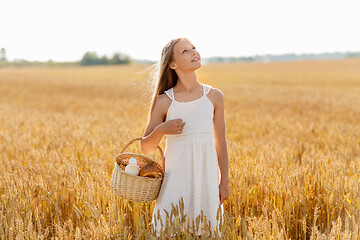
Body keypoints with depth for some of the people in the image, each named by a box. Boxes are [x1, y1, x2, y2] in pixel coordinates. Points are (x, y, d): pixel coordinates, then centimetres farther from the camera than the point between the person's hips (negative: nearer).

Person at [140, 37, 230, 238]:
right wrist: (161, 130, -14)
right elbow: (146, 148, 4)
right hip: (176, 176, -1)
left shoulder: (214, 96, 4)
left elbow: (220, 143, 9)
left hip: (206, 176, 1)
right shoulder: (164, 101, 0)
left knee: (205, 231, 6)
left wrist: (224, 182, 9)